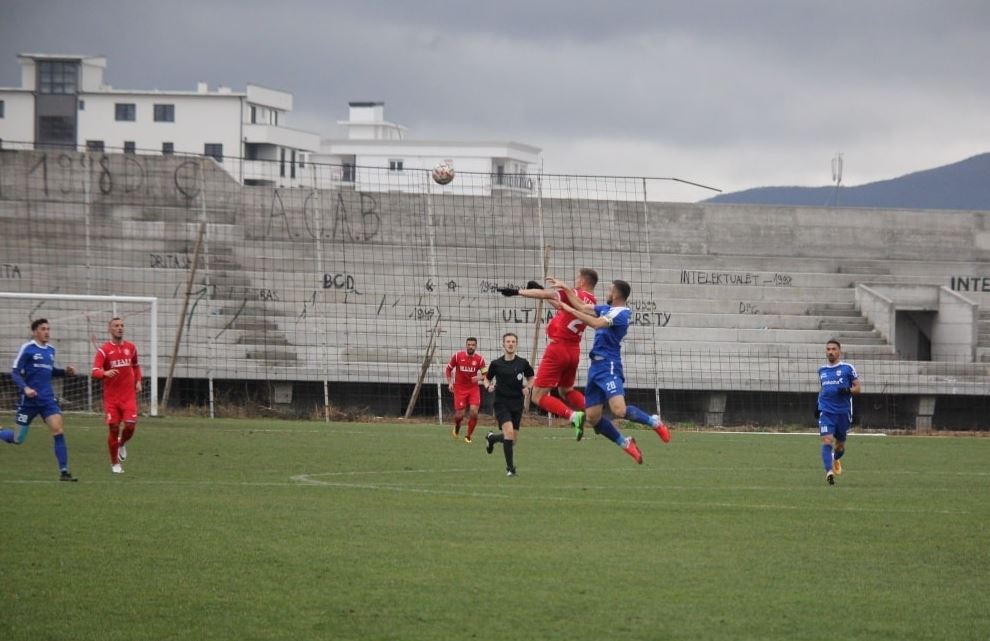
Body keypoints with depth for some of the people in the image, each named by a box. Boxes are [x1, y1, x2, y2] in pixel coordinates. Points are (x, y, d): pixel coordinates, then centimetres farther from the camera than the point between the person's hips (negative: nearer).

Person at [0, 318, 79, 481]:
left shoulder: (51, 350, 12)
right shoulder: (27, 349, -8)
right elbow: (15, 372, -9)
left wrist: (65, 371, 9)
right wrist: (25, 388, -25)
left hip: (48, 399, 5)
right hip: (29, 400, -5)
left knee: (59, 431, -12)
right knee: (18, 439, 2)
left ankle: (64, 471, -10)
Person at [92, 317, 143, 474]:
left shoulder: (130, 347, 8)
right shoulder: (104, 350, -4)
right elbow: (95, 372, -14)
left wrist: (138, 381, 10)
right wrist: (105, 373, -35)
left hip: (129, 396, 2)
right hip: (111, 396, -2)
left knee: (131, 425, -14)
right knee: (113, 428, -1)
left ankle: (122, 444, 21)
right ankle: (115, 463, 14)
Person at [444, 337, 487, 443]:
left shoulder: (480, 359, -4)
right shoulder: (457, 356, -5)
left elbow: (485, 374, 1)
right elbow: (448, 369, 8)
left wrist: (479, 377, -21)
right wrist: (450, 383, -2)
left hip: (473, 388, 1)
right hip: (460, 389, -1)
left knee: (474, 412, -15)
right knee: (459, 415, -4)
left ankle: (468, 436, 4)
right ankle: (456, 427, 33)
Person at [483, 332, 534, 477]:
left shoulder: (522, 363, 2)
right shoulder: (496, 364, -2)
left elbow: (531, 378, 17)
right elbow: (487, 378, 13)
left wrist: (527, 387, -3)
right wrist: (489, 386, -9)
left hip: (517, 404, 3)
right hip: (501, 403, -3)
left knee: (513, 440, 7)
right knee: (509, 432, -24)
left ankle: (492, 438, 41)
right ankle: (510, 468, -16)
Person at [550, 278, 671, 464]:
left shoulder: (621, 314, -12)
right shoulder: (606, 309, 15)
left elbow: (596, 323, -24)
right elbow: (582, 306, 23)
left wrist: (570, 309, -21)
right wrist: (564, 288, 22)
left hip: (609, 366, -9)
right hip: (596, 366, 9)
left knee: (619, 410, -24)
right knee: (593, 417, 3)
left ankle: (654, 421, 2)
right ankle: (625, 443, 17)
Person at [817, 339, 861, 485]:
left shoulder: (847, 368, 1)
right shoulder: (822, 370, 12)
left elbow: (858, 388, 1)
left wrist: (848, 391, -18)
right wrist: (818, 403, 15)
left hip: (843, 412, -1)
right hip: (826, 411, 1)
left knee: (840, 444, 12)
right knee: (827, 441, -18)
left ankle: (836, 459, 46)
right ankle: (829, 472, -26)